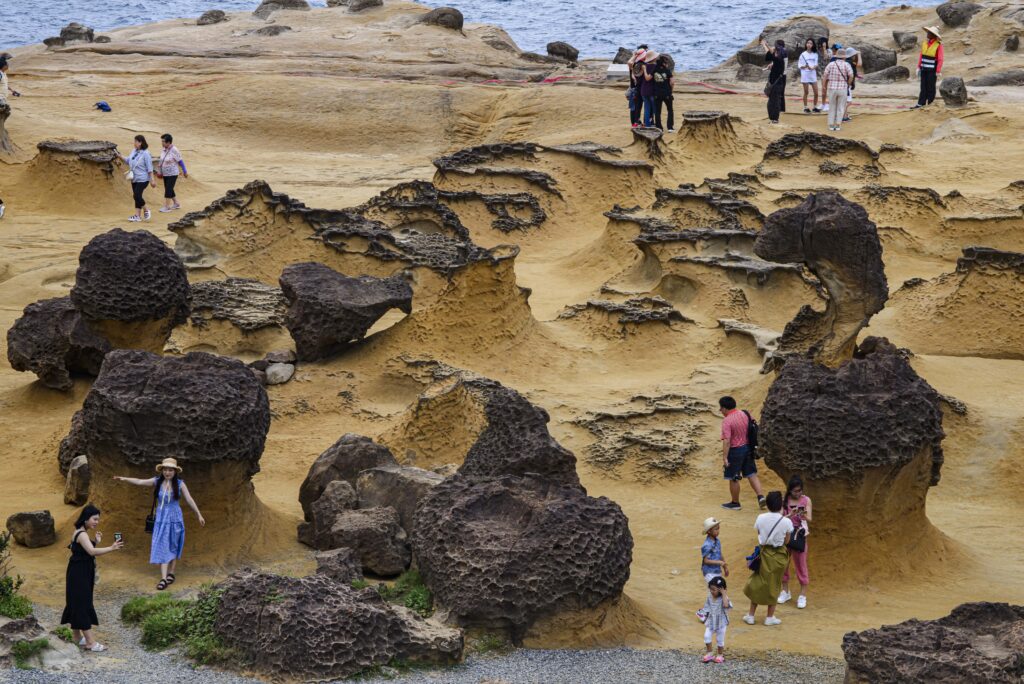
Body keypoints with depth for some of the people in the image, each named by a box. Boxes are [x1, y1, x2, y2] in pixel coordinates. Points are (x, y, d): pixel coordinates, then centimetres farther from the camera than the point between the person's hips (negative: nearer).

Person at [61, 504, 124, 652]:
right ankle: (90, 642, -8)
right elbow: (92, 551, -33)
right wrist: (111, 548, -40)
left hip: (82, 574, 10)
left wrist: (97, 542, 2)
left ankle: (77, 638, 25)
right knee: (83, 606, -8)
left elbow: (89, 552, 13)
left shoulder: (82, 533, 12)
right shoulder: (81, 534, -19)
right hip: (79, 575, -10)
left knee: (77, 605, 16)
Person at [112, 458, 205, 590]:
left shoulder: (179, 484, -6)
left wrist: (199, 515, 0)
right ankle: (163, 578, -7)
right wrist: (124, 479, -24)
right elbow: (140, 482, -11)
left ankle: (171, 573, 24)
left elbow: (189, 500, -3)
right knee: (162, 548, -4)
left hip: (175, 518, -1)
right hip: (161, 518, 1)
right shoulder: (157, 482, -3)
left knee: (173, 546, 9)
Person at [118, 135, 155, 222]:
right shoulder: (134, 151, 7)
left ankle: (146, 211, 6)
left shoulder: (145, 154, -15)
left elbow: (150, 168, -15)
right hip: (134, 179, 8)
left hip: (142, 179, -8)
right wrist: (121, 156, 4)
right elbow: (128, 160, 20)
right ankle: (137, 215, 13)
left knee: (137, 195, -14)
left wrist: (152, 180, -16)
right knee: (136, 196, 9)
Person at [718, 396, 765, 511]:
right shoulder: (745, 414, 2)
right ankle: (760, 496, 1)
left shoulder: (727, 421, -21)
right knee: (751, 474, 14)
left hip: (735, 450, -7)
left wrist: (725, 458, -24)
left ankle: (735, 503, 19)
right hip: (748, 448, 7)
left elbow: (726, 441, -26)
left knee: (733, 478, 8)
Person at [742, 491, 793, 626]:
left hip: (764, 553, 2)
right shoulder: (786, 522, -17)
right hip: (779, 556, -2)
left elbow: (759, 535, -4)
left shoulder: (761, 519, -12)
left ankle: (751, 615, 19)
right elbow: (786, 541, -8)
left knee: (758, 583, 16)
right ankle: (770, 617, 20)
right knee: (774, 585, 14)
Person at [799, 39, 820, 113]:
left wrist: (813, 67, -16)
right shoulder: (803, 54, -1)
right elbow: (800, 66, -1)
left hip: (813, 74, 3)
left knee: (816, 92, 0)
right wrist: (805, 66, -20)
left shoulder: (815, 54, 7)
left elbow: (816, 64, 5)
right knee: (806, 92, 3)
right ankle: (805, 108, 12)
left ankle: (815, 107, 12)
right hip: (805, 74, -3)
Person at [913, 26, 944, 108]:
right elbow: (921, 56, 8)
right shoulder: (925, 43, 4)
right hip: (924, 69, 5)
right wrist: (918, 67, 5)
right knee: (923, 87, 5)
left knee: (930, 87, 1)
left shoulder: (938, 45, -13)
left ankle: (930, 104, 8)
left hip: (932, 70, -5)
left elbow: (940, 59, -13)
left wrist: (938, 72, -16)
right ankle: (921, 104, 5)